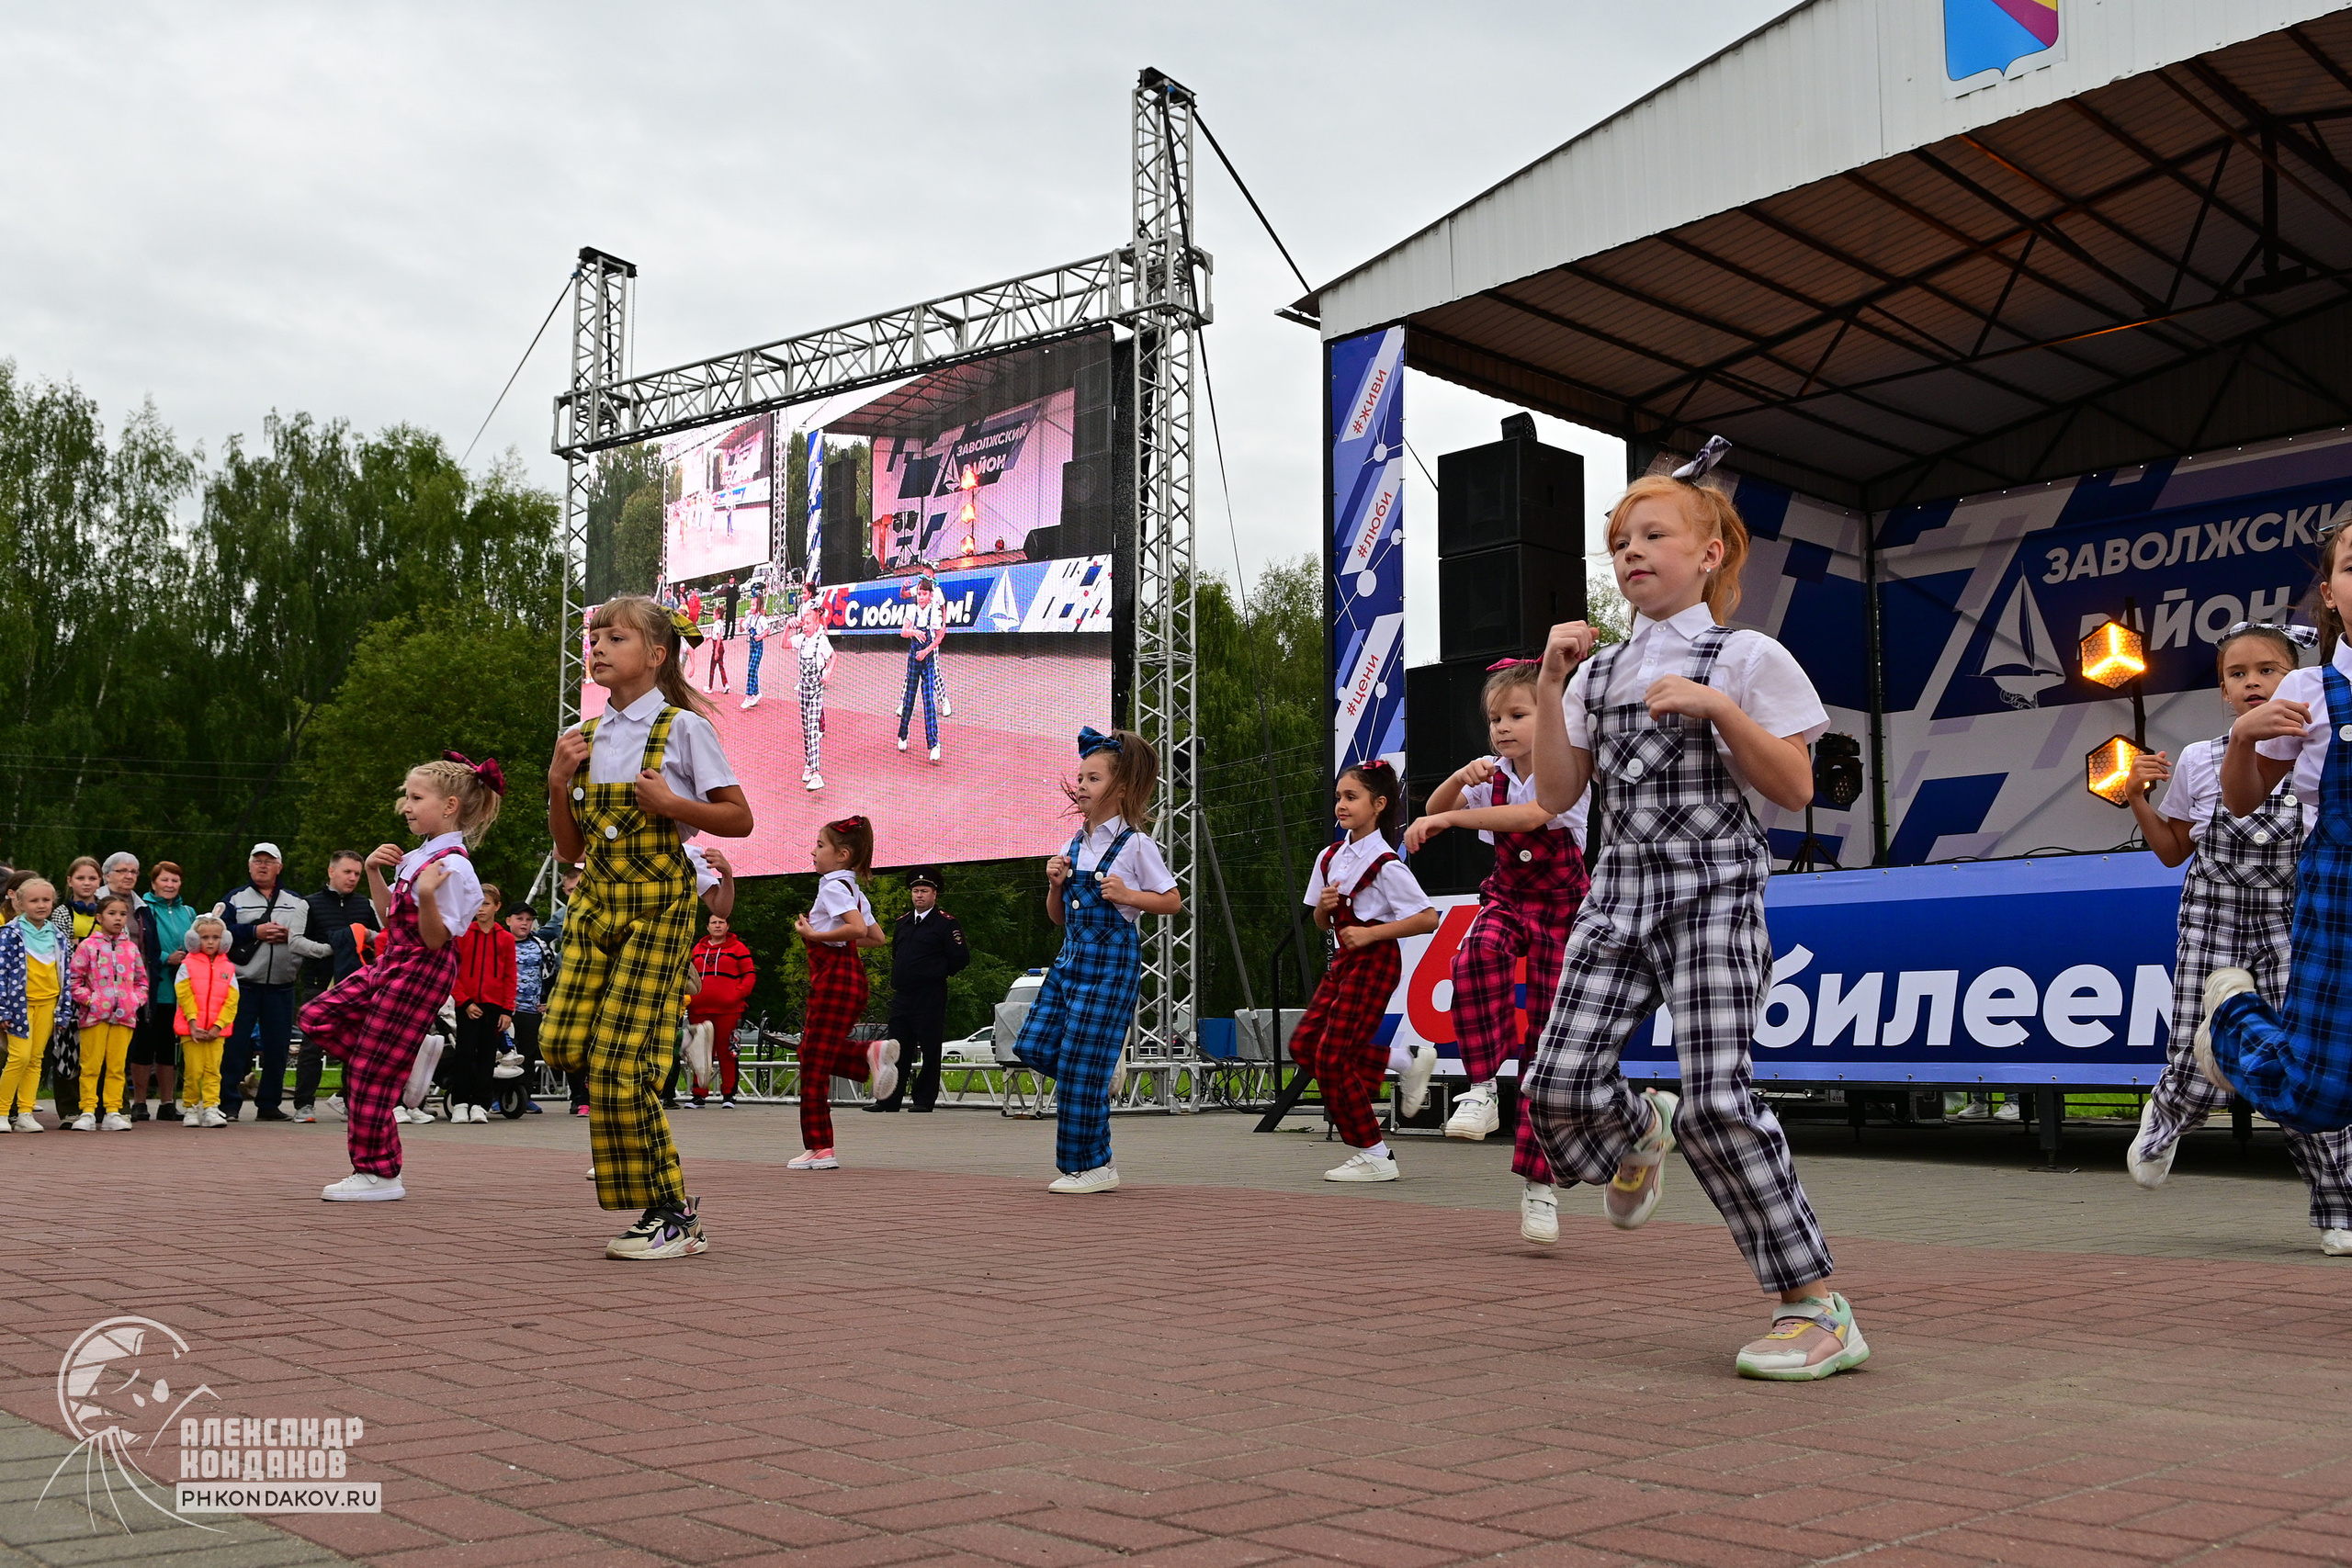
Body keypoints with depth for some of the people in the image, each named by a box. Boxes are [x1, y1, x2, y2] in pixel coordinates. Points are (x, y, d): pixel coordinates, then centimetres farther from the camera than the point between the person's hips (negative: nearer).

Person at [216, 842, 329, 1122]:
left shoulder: (296, 904, 15)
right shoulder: (235, 899, 7)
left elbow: (312, 940, 9)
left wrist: (289, 937, -9)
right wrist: (255, 932, -14)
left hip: (281, 987, 3)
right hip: (243, 985, -2)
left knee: (277, 1047, 5)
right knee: (235, 1046, -4)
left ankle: (269, 1105, 13)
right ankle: (229, 1105, 2)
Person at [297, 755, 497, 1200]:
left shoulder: (452, 866, -19)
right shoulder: (419, 857, 10)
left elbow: (436, 939, -21)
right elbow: (391, 919, 18)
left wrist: (426, 896, -37)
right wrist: (374, 872, 8)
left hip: (421, 972, -10)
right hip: (392, 964, 10)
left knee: (371, 1072, -3)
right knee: (319, 1016, 9)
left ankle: (378, 1174, 8)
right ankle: (405, 1065, 10)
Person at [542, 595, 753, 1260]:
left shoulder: (683, 728, -4)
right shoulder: (586, 738, 12)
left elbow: (740, 818, -3)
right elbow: (570, 849, 15)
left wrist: (671, 804, -16)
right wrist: (559, 784, 0)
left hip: (658, 904, -6)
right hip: (596, 901, 6)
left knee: (619, 1058, -12)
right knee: (565, 1041, -8)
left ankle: (674, 1213, 1)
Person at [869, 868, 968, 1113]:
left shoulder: (945, 923, -4)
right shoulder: (903, 922, 16)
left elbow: (961, 957, -8)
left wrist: (938, 972, 0)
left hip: (930, 998, -6)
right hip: (901, 995, 6)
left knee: (930, 1050, -2)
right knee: (898, 1049, 7)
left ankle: (925, 1100, 5)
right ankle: (889, 1100, 10)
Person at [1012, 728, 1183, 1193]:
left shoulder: (1135, 845, -6)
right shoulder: (1075, 844, 12)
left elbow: (1173, 902, -2)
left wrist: (1127, 895, -16)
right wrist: (1055, 884, -3)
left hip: (1111, 957, -7)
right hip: (1071, 954, 7)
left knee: (1080, 1062, -6)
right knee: (1035, 1045, -2)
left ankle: (1093, 1166, 5)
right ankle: (1105, 1064, 24)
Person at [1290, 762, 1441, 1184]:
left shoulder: (1385, 865, -15)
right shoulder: (1331, 857, 8)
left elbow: (1428, 918, -18)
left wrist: (1371, 933, -20)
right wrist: (1324, 906, -7)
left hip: (1375, 961, -8)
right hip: (1344, 960, 8)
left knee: (1332, 1058, -8)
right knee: (1304, 1045, 3)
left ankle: (1374, 1156, 5)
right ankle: (1403, 1062, 16)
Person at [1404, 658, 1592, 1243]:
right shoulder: (1494, 775, 2)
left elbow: (1528, 815, -35)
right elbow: (1436, 808, -1)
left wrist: (1447, 819, -41)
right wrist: (1461, 777, -21)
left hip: (1561, 909, -4)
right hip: (1507, 898, 4)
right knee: (1477, 954, -36)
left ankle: (1538, 1181, 2)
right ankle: (1483, 1088, -28)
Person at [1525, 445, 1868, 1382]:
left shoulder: (1747, 658, 1)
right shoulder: (1599, 672, 15)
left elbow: (1794, 790, -4)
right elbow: (1555, 795, 9)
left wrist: (1718, 708, -15)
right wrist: (1551, 684, 1)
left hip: (1712, 892, -5)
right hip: (1620, 891, 5)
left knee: (1716, 1100, -17)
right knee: (1559, 1084, -8)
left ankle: (1819, 1310, -6)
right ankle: (1639, 1134, 31)